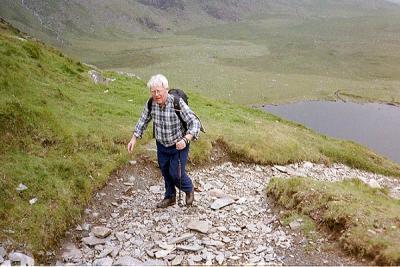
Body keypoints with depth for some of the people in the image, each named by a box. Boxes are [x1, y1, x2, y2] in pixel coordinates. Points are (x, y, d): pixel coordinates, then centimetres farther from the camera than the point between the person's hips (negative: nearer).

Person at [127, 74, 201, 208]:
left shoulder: (177, 103, -29)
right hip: (161, 145, 5)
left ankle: (189, 190, 31)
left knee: (176, 173, -3)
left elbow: (195, 123, -29)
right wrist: (134, 138, 0)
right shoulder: (150, 103, -14)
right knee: (165, 172, 18)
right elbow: (143, 120, 4)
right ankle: (170, 197, 42)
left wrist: (185, 139, -43)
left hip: (179, 145, -5)